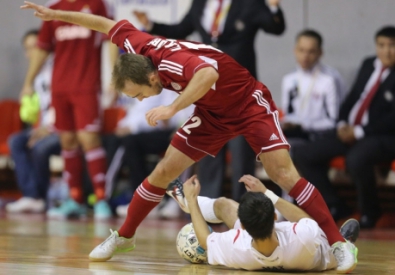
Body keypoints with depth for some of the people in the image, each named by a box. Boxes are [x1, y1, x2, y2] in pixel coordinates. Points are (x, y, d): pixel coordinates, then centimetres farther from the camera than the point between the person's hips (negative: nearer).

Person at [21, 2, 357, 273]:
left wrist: (172, 108, -58)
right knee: (164, 171, 3)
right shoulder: (139, 47, -15)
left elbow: (209, 74, -59)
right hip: (213, 113, 7)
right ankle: (123, 237, 20)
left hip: (250, 105, -7)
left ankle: (339, 243, -18)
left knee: (282, 171, -20)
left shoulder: (175, 62, -37)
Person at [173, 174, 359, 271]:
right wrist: (267, 193, -17)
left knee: (223, 205, 17)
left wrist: (191, 200, -8)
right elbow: (306, 219, -21)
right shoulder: (303, 237, -48)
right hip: (318, 262, -1)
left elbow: (204, 240, -19)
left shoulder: (235, 249, -44)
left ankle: (189, 202, 50)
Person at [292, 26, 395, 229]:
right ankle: (333, 206, 6)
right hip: (350, 131, 7)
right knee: (302, 155, -5)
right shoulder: (368, 65, 12)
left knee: (356, 160, -39)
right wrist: (342, 124, -1)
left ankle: (369, 212, -12)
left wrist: (360, 131, -18)